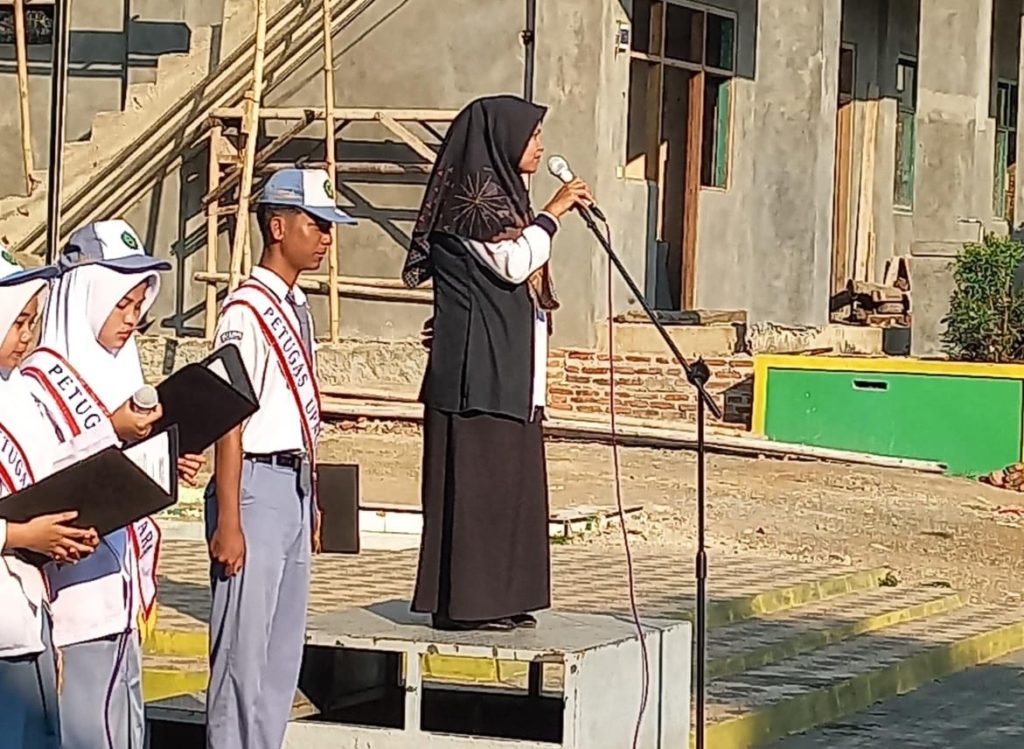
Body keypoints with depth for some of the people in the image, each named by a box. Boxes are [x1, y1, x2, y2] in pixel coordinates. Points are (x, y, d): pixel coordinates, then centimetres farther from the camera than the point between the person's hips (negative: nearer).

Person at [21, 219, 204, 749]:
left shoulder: (114, 372, 15)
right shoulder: (40, 379, -12)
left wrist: (167, 470, 5)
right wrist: (112, 434, -23)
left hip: (121, 591, 9)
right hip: (76, 596, -9)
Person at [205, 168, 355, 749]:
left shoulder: (298, 309, 14)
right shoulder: (247, 311, -14)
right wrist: (228, 522, -19)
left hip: (296, 485, 9)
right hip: (257, 487, -9)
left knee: (284, 650, 13)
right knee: (244, 647, -6)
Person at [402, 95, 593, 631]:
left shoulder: (500, 195, 20)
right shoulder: (471, 196, -11)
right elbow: (514, 262, -21)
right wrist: (554, 211, -11)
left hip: (509, 373, 10)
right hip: (477, 370, -10)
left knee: (508, 479, 9)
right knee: (474, 477, -8)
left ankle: (499, 598, 13)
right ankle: (463, 603, -6)